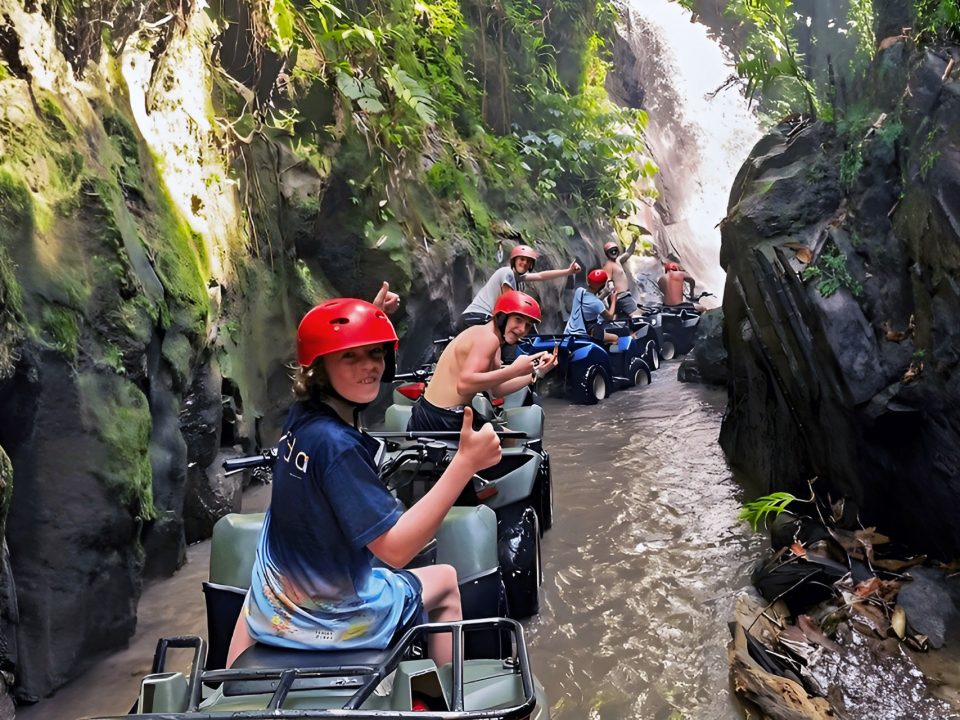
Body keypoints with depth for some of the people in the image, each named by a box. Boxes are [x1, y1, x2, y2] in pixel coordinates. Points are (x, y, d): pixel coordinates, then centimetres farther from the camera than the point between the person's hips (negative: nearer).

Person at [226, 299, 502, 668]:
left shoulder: (300, 415, -7)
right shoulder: (336, 445, -31)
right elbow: (395, 548, -32)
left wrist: (375, 312, 17)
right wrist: (465, 463, -38)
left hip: (271, 610, 6)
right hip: (331, 620, -6)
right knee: (446, 581, 20)